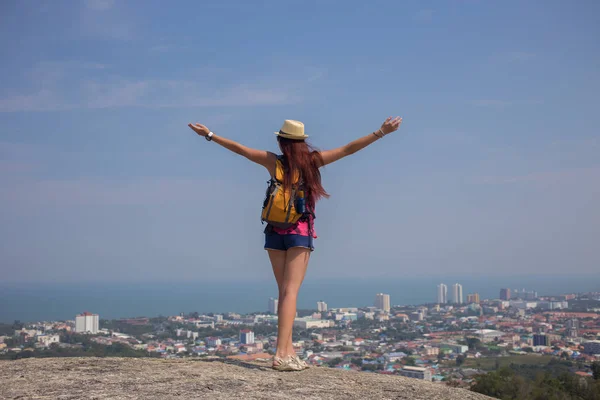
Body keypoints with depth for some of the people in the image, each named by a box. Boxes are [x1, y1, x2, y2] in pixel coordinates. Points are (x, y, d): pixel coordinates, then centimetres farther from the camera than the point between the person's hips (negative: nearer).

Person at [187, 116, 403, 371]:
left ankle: (288, 352, 9)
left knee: (285, 291, 11)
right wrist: (381, 132, 2)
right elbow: (349, 149, -3)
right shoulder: (312, 160, -5)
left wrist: (209, 135, 14)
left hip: (275, 232, 3)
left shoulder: (274, 161, -2)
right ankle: (281, 354, -19)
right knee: (291, 291, -9)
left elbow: (238, 148, 3)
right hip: (301, 232, -2)